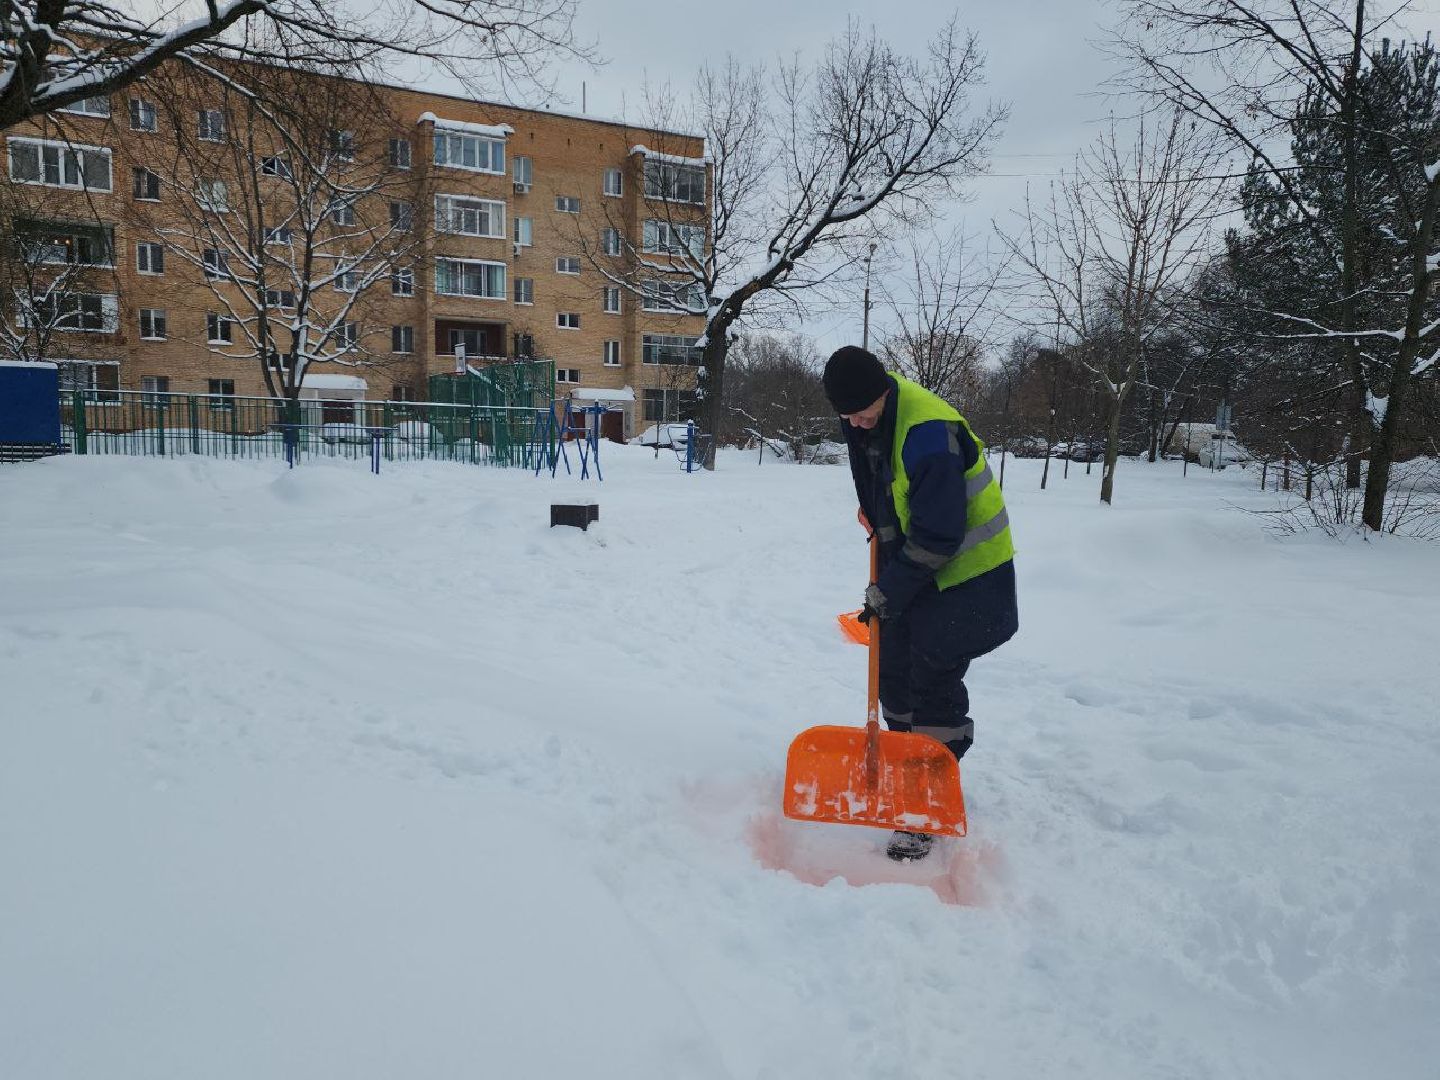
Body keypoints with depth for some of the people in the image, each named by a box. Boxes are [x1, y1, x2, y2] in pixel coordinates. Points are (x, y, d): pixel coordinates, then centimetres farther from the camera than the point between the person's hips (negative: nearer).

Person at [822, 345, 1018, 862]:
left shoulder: (928, 433, -31)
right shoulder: (865, 414, -3)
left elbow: (938, 535, -29)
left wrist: (887, 591, -21)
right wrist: (873, 511, 16)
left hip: (964, 568, -9)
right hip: (909, 564, 9)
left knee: (934, 683, -7)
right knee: (894, 673, 12)